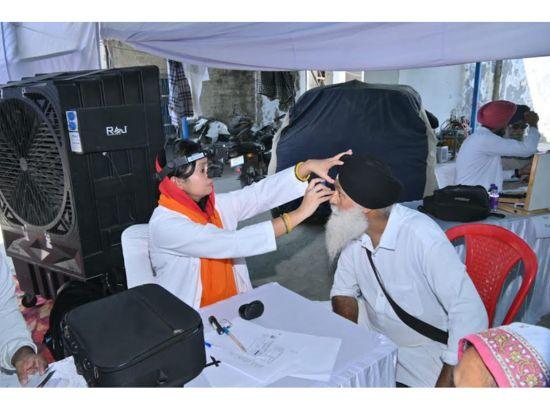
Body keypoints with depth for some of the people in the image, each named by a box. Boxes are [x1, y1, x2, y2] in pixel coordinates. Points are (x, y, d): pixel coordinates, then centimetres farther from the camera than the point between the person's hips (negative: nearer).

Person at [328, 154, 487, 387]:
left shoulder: (421, 236, -30)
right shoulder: (355, 229, -11)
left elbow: (470, 313, -27)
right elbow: (343, 291, 1)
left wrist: (447, 381, -25)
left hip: (425, 350, -5)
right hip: (374, 332, 5)